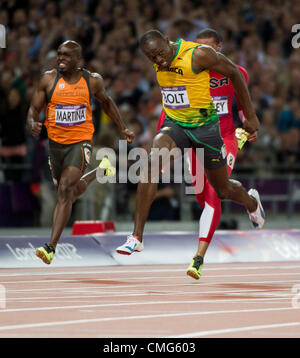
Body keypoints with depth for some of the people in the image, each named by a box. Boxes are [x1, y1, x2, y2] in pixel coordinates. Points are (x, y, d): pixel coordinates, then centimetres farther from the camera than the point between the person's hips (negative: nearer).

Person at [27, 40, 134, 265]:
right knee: (75, 191, 22)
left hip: (80, 142, -3)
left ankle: (52, 247, -22)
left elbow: (106, 101, 17)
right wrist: (33, 123, -23)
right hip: (56, 143, 3)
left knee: (65, 190, -21)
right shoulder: (49, 79, -4)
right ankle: (102, 171, 56)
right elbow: (34, 108, 0)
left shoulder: (92, 81, -3)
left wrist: (123, 128, 19)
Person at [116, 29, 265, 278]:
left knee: (223, 189, 12)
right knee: (153, 161, -28)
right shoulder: (158, 63, -5)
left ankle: (251, 201, 52)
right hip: (174, 126, 3)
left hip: (205, 126, -3)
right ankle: (137, 237, -28)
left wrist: (250, 116, -5)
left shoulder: (198, 54, -22)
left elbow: (234, 73, -9)